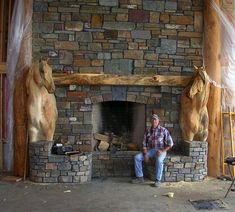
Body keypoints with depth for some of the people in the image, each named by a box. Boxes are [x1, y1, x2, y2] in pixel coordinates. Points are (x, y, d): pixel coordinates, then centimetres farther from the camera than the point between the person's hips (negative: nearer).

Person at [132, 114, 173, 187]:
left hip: (161, 151, -5)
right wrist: (145, 154, -10)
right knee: (137, 157, -15)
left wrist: (162, 151, -17)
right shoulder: (148, 132, 8)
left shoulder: (163, 130, -4)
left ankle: (158, 180, -23)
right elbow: (144, 144, 7)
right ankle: (140, 177, -5)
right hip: (150, 150, 5)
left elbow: (170, 143, -5)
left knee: (159, 160, -38)